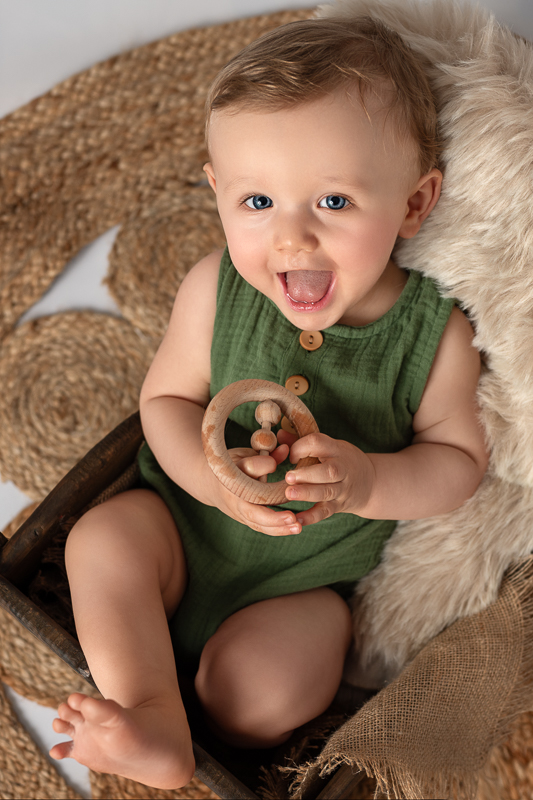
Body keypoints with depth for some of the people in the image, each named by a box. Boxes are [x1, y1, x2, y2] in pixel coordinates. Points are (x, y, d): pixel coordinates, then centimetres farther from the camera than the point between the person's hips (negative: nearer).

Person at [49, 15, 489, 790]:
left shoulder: (437, 334, -19)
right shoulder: (214, 290, -17)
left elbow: (458, 457, -7)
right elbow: (166, 396, -5)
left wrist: (369, 483, -29)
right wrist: (210, 473, -27)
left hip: (313, 573, -1)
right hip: (187, 521, 2)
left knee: (255, 691, -21)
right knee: (102, 539, -23)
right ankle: (151, 719, -16)